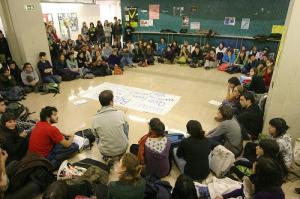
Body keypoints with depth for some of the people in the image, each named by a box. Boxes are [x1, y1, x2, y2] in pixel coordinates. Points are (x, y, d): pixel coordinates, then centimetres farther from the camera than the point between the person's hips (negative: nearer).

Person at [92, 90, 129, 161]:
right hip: (122, 148, -1)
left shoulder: (95, 118, -15)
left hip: (105, 151, 2)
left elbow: (96, 134, 4)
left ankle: (107, 155, 24)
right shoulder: (120, 114, -17)